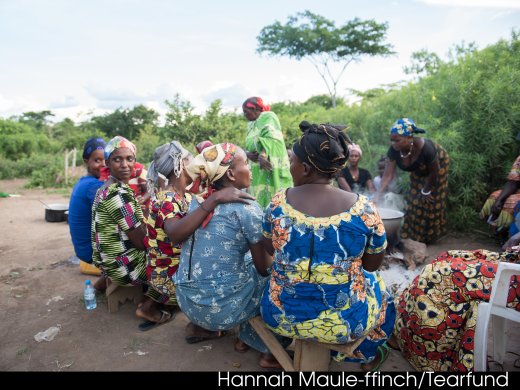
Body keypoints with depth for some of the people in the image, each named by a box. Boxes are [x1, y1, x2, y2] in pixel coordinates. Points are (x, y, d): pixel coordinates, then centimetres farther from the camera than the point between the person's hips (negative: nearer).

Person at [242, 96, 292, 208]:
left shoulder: (268, 116, -4)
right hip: (258, 170, 8)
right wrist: (247, 153, -8)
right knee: (259, 198, 7)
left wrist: (263, 155, -37)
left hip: (271, 167, -8)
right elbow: (248, 146, 16)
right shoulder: (250, 125, 19)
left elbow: (269, 136, -22)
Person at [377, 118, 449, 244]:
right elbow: (388, 174, -27)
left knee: (431, 201, 3)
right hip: (419, 169, 5)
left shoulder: (425, 148, -44)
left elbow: (433, 173, -28)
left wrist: (426, 191, -16)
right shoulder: (394, 150, -31)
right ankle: (415, 235, 26)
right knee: (415, 200, 9)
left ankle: (428, 236, 21)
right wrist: (378, 194, -36)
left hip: (438, 164, -5)